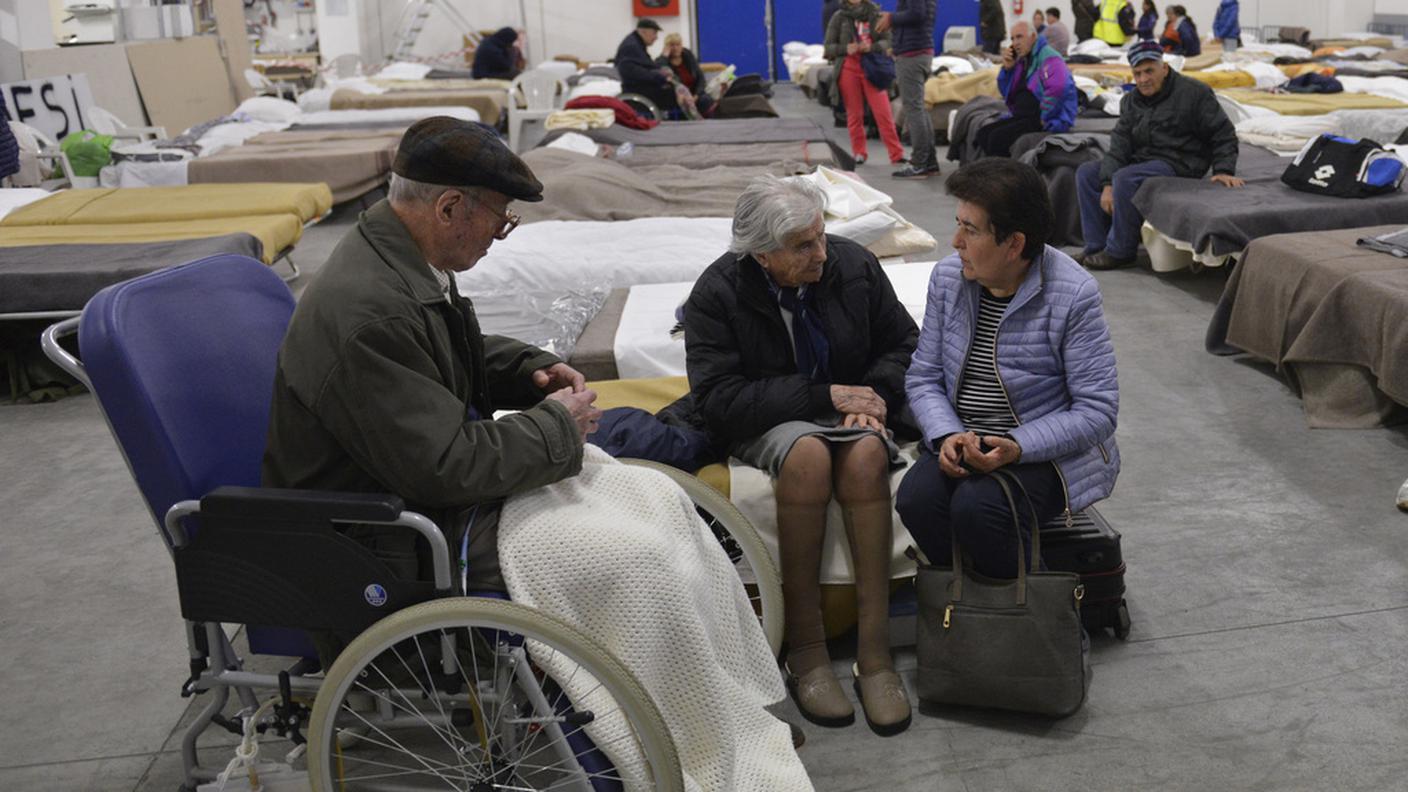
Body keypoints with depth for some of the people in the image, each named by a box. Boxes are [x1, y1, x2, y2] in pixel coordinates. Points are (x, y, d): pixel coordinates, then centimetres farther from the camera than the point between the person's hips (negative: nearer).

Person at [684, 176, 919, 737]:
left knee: (867, 454, -33)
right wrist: (825, 396, -20)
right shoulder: (717, 293, -11)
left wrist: (878, 395, -11)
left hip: (850, 413, 3)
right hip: (766, 425, -2)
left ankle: (874, 648, -31)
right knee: (809, 453, -37)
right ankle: (805, 648, -28)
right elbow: (718, 399, -17)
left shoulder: (854, 264, -1)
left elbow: (903, 344, 11)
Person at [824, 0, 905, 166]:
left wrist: (872, 47, -16)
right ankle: (859, 153, 14)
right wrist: (846, 49, -14)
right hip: (849, 69, 1)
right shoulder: (839, 17, 5)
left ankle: (897, 154, -4)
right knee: (854, 114, 4)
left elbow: (887, 40, 3)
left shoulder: (875, 14, 5)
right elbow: (829, 46, 5)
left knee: (883, 112, -6)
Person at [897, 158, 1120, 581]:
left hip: (1048, 451, -5)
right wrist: (947, 435, -15)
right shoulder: (947, 277, 2)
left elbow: (1097, 409, -14)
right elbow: (922, 377, 6)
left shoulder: (1074, 295, -14)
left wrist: (1016, 448, -26)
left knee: (977, 507, -31)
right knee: (915, 498, -25)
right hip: (961, 440, 5)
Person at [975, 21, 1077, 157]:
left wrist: (1044, 118, -21)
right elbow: (1007, 93, 23)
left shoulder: (1048, 57, -12)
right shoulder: (1022, 60, 16)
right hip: (1023, 115, 9)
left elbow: (1058, 87, -30)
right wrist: (1007, 68, 6)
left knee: (998, 137, -25)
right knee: (983, 134, -4)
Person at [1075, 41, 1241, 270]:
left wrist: (1223, 170, -15)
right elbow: (1118, 145, 1)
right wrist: (1107, 185, -12)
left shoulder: (1194, 92, -5)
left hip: (1177, 163, -8)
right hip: (1140, 160, 8)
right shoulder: (1131, 101, 11)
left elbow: (1223, 135, -2)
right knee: (1086, 173, -3)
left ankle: (1120, 251, -21)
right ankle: (1096, 247, -6)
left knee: (1125, 178, -32)